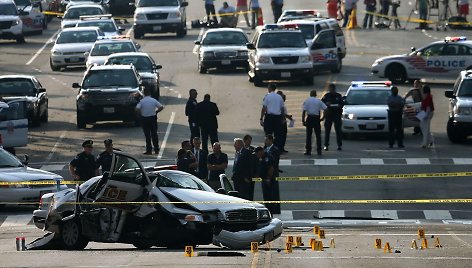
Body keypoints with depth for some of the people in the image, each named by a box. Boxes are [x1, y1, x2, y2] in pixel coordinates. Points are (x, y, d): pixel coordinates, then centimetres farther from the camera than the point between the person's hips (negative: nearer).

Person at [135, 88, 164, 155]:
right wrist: (156, 111, 8)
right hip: (153, 118, 2)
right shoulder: (154, 100, -3)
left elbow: (137, 109, -18)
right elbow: (161, 107, -5)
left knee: (147, 135, 3)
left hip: (144, 119, -2)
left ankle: (149, 150, 3)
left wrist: (140, 114, -1)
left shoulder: (141, 101, -8)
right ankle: (156, 149, 11)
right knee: (154, 134, 9)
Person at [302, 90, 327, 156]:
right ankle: (319, 151, 7)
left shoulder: (306, 101, 1)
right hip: (316, 119, 1)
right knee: (318, 135, 8)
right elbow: (326, 109, -1)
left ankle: (308, 151, 0)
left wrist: (303, 120, -6)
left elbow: (304, 111, -7)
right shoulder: (319, 101, 6)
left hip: (309, 118, -1)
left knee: (308, 135, 2)